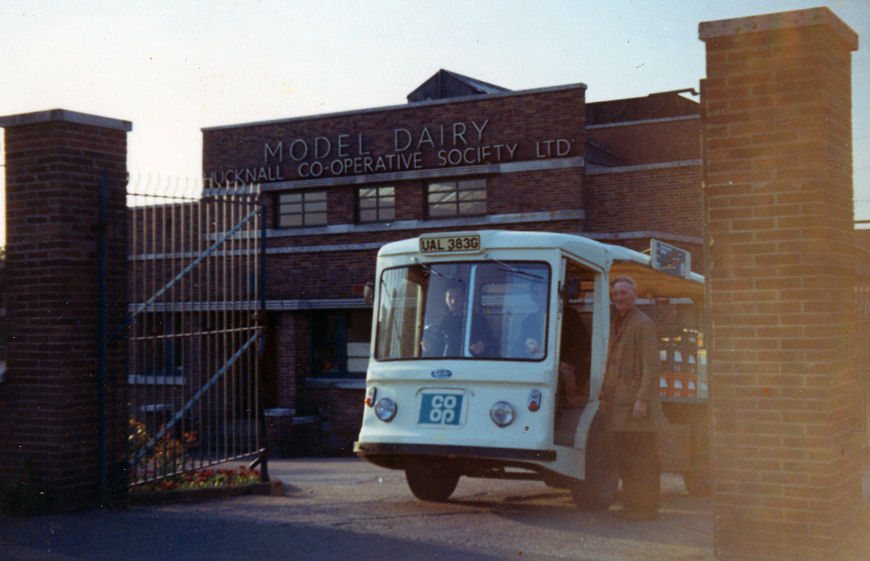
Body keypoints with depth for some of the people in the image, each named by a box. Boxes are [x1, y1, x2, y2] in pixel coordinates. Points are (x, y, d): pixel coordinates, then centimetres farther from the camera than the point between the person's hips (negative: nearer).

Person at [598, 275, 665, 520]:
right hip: (617, 403, 8)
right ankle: (631, 505, 17)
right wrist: (604, 395, 18)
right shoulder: (615, 324, 21)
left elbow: (651, 365, -13)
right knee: (624, 457, 10)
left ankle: (647, 507, 1)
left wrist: (642, 399, -20)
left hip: (635, 402, -8)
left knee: (642, 458, -4)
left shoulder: (643, 324, -6)